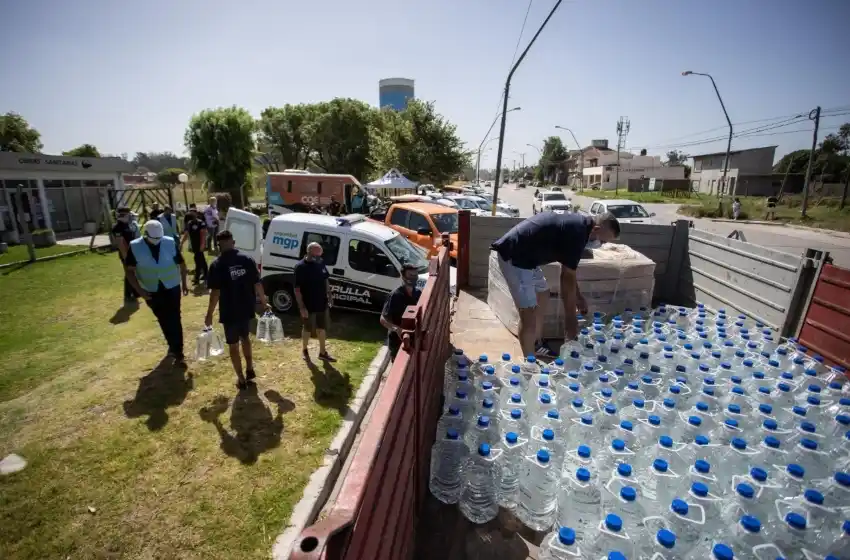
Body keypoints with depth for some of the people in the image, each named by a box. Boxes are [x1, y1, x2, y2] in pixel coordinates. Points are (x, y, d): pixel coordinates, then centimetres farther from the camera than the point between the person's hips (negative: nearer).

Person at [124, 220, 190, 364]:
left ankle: (178, 352, 3)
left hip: (172, 288, -1)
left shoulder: (170, 242, -10)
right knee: (164, 321, 14)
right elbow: (129, 270, -5)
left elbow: (181, 263, 3)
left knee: (174, 320, -2)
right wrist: (139, 289, -14)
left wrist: (184, 283, 5)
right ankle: (173, 345, 33)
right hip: (151, 291, 1)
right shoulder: (135, 247, -11)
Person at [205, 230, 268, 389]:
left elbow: (215, 292, -14)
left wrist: (209, 314, -4)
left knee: (233, 345, 10)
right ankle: (250, 370, 32)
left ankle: (241, 379, 17)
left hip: (229, 312, -4)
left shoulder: (217, 264, -12)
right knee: (245, 337, 26)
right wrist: (263, 303, 12)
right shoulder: (247, 259, -3)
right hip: (246, 309, 4)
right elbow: (257, 284, -1)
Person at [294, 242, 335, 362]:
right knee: (307, 329, 13)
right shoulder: (300, 267, -18)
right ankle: (304, 350, 35)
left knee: (322, 328, 15)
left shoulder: (321, 263, 0)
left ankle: (322, 352, 29)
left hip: (322, 303, 6)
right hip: (308, 305, -6)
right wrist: (302, 307, -20)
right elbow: (297, 289, -18)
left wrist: (329, 297, 10)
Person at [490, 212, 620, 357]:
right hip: (514, 256, -11)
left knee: (543, 296, 23)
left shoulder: (577, 224, 12)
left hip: (525, 255, 11)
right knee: (529, 315, -10)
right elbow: (567, 279, -15)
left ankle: (536, 345, 38)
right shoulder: (576, 233, -18)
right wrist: (571, 319, -6)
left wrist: (578, 296, 25)